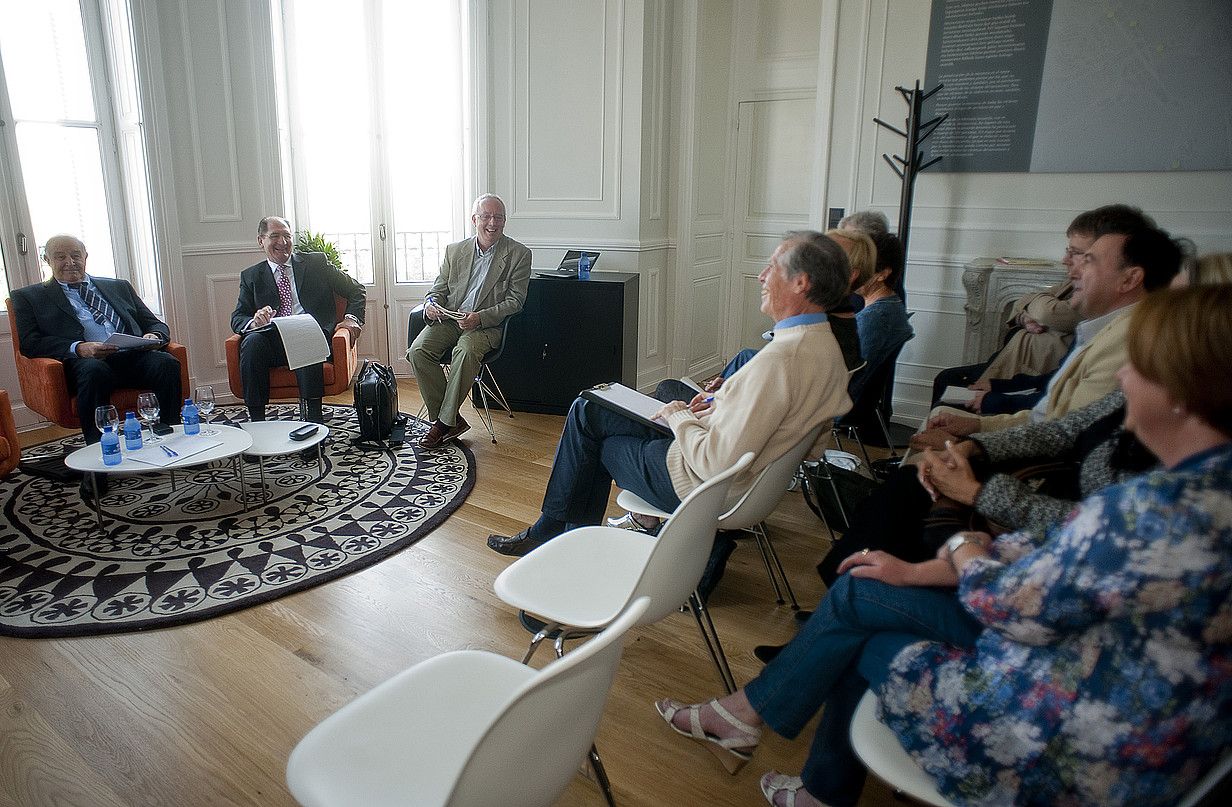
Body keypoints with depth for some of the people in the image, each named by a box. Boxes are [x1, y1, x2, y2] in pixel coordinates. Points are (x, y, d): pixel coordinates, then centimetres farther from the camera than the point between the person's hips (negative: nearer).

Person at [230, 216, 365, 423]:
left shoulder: (316, 262, 13)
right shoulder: (251, 276, 17)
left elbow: (356, 290, 14)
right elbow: (237, 319, 11)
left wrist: (352, 317, -6)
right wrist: (254, 321, -15)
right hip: (272, 341, 2)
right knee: (252, 341, -31)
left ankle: (312, 418, -34)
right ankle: (256, 420, -27)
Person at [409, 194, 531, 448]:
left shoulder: (519, 254, 1)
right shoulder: (454, 250, 13)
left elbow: (515, 301, -4)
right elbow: (439, 289, 16)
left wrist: (479, 317, -19)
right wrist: (431, 304, -10)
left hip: (487, 324, -4)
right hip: (448, 319, 4)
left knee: (466, 351, -36)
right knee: (417, 351, -23)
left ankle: (444, 422, -21)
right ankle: (452, 420, -15)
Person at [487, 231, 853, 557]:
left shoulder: (780, 359, -31)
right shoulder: (825, 344, 1)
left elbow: (716, 463, -31)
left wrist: (678, 417, -14)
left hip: (701, 484, -9)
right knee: (586, 410, 13)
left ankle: (548, 531, 30)